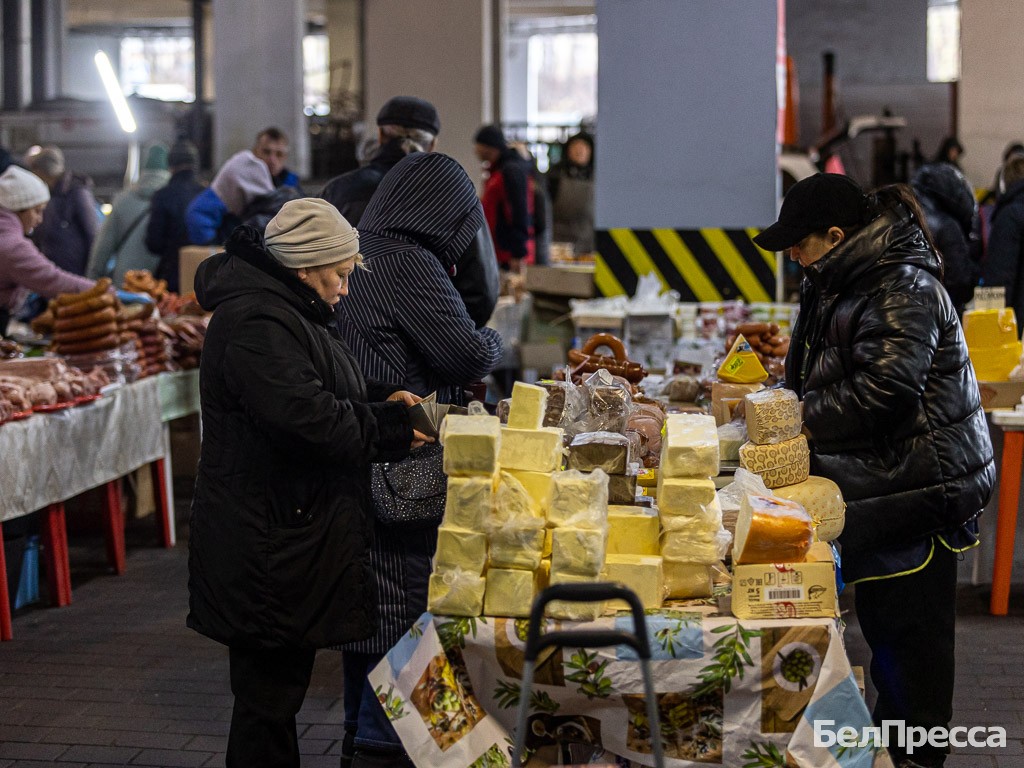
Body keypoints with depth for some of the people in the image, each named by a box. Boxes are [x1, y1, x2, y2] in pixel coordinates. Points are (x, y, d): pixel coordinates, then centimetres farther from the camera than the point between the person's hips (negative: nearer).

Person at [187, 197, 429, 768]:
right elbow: (307, 417, -27)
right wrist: (390, 432, -15)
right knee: (271, 685, -3)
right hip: (269, 543, -11)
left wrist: (382, 402, 7)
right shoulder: (257, 323, -19)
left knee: (280, 682, 17)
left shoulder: (288, 312, 16)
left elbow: (322, 392, 26)